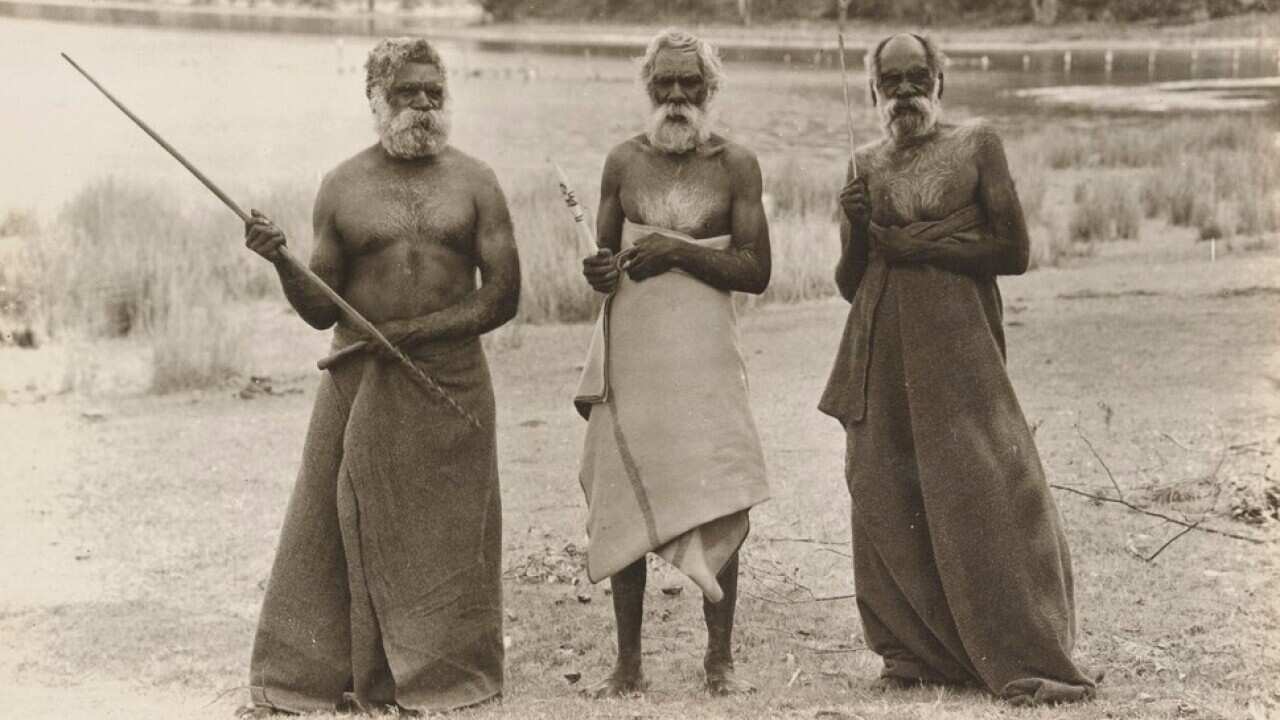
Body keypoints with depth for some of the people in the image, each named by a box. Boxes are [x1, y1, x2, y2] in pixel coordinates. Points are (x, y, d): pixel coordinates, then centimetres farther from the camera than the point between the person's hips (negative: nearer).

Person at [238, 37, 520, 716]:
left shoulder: (473, 182, 4)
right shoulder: (342, 187, 5)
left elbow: (503, 297, -2)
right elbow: (320, 311, 7)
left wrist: (410, 331, -12)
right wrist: (281, 263, -13)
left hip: (450, 383, 0)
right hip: (357, 384, 0)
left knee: (443, 535, 4)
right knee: (333, 534, 1)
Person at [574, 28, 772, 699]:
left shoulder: (735, 164, 3)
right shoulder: (624, 161, 8)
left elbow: (755, 271, -2)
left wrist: (680, 251, -13)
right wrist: (599, 271, -7)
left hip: (703, 343, -2)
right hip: (630, 343, 2)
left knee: (716, 495, -6)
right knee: (622, 498, 2)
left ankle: (720, 658, 6)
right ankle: (628, 663, 12)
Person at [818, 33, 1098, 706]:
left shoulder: (977, 145, 5)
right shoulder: (865, 165, 15)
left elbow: (1014, 252, -2)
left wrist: (918, 243, -7)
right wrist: (854, 226, -3)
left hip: (958, 346, -4)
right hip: (881, 353, 4)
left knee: (983, 491, -9)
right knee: (887, 501, 1)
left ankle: (1027, 662, -4)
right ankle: (915, 653, 12)